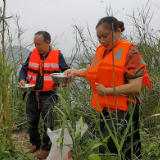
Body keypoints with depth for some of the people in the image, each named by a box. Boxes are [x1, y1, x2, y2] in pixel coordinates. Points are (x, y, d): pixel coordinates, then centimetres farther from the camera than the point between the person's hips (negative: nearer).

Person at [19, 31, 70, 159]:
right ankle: (35, 143, 40)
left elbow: (66, 71, -2)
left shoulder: (57, 55, -7)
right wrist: (22, 80, -9)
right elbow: (24, 69, 10)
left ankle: (46, 148, 27)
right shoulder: (32, 54, 2)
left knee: (48, 124, 7)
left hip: (48, 95, -4)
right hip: (33, 94, 4)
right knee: (31, 122, 16)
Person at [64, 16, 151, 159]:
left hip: (121, 110, -7)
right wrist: (75, 72, 10)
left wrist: (107, 91, -18)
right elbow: (94, 70, 25)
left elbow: (136, 86, -19)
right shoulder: (101, 50, 7)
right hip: (104, 109, 7)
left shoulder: (129, 51, -13)